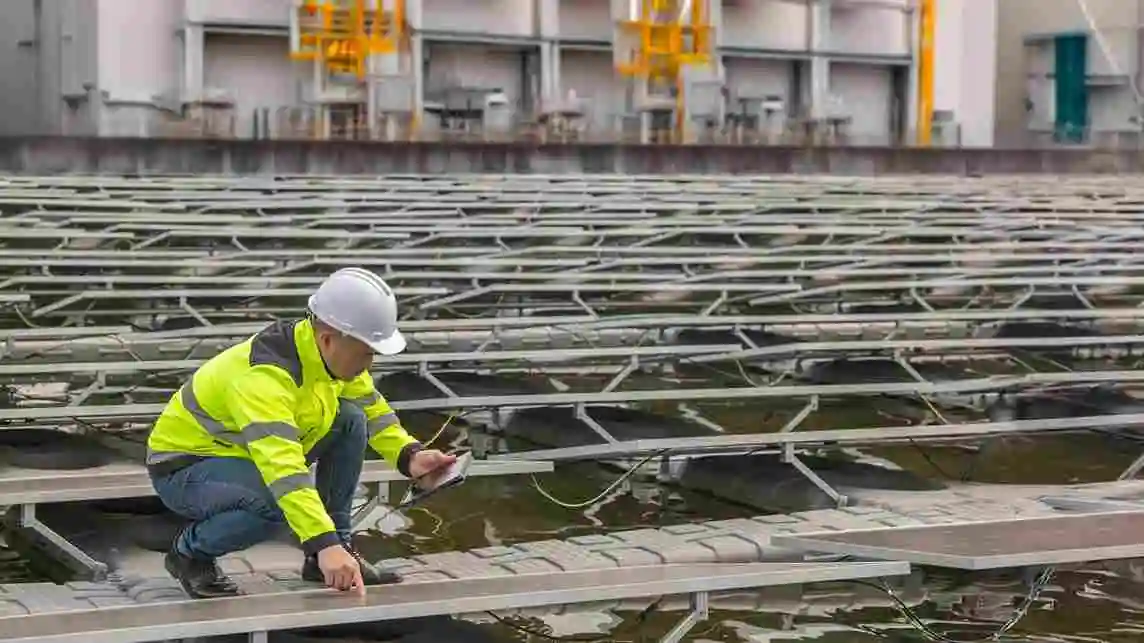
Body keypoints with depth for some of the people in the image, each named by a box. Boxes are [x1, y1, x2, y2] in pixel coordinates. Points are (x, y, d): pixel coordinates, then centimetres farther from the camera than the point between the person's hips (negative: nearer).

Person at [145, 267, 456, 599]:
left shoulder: (333, 353, -8)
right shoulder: (263, 375, -35)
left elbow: (372, 410, 8)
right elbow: (281, 466, -46)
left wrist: (409, 455, -12)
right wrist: (324, 543, -54)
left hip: (239, 453, 8)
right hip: (182, 468, -8)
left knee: (350, 420, -7)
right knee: (278, 504, -36)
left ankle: (333, 558, 1)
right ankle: (189, 551, -7)